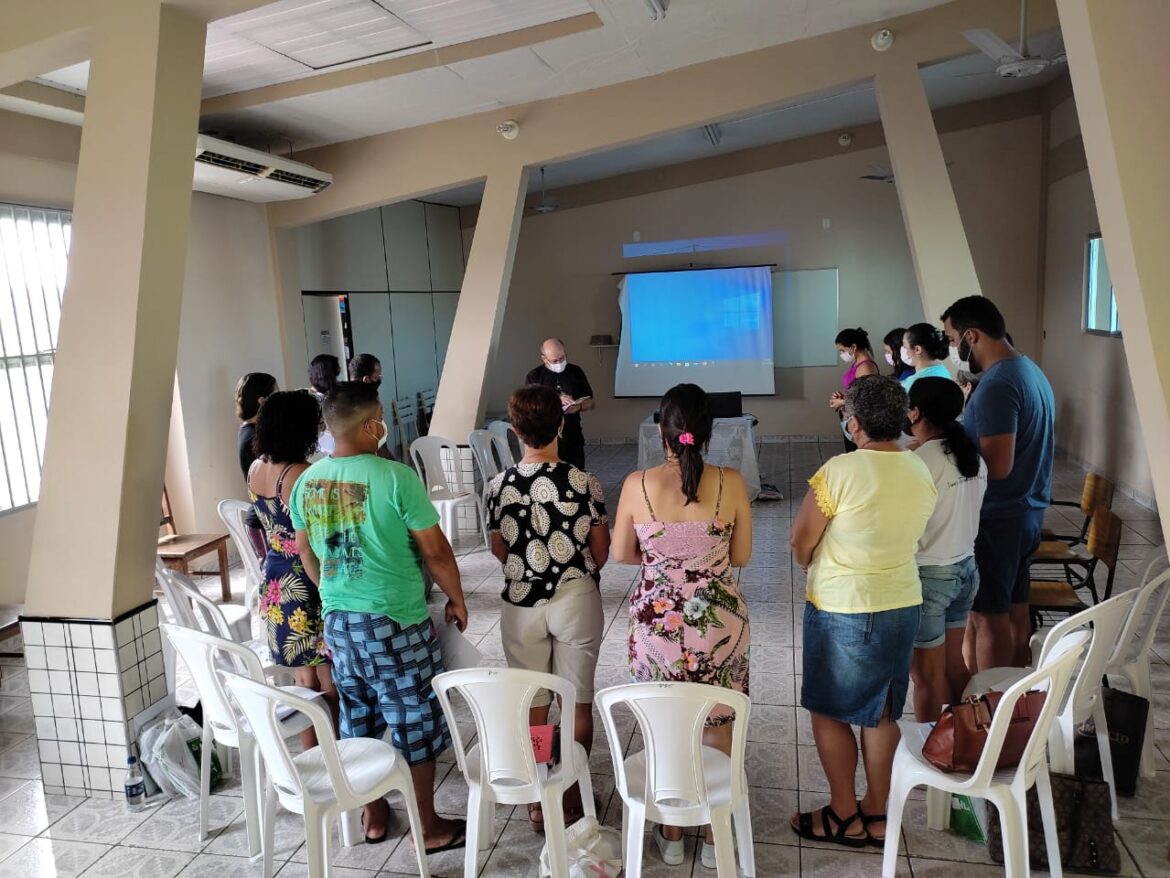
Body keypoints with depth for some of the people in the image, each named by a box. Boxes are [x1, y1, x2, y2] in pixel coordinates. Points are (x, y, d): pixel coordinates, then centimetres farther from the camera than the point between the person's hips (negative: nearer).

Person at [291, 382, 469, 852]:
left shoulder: (307, 482, 0)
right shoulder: (396, 477, -19)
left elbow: (307, 553, 13)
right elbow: (435, 550, -15)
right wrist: (456, 599, 1)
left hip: (337, 619, 6)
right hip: (395, 620, -6)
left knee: (358, 720, 20)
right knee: (414, 723, 9)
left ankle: (373, 814, 36)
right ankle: (429, 827, 22)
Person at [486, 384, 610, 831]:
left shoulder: (499, 486, -9)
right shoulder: (584, 483, -14)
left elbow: (500, 550, 4)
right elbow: (601, 552, -5)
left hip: (520, 603, 2)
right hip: (576, 600, -1)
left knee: (532, 705, 15)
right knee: (579, 703, 15)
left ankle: (537, 799, 27)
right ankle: (572, 794, 27)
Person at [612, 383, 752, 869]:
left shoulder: (637, 484, -14)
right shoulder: (730, 483, -13)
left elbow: (621, 554, -1)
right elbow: (741, 556, -2)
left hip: (657, 623, 0)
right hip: (719, 623, 0)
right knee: (718, 730, 19)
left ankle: (671, 834, 35)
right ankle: (714, 835, 34)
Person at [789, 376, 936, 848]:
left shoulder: (840, 470, -21)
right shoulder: (921, 471, -2)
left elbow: (800, 542, -12)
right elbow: (901, 535, 8)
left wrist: (816, 570, 8)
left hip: (842, 610, -6)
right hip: (903, 605, 6)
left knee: (828, 711, 13)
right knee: (880, 713, 18)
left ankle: (844, 817, 24)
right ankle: (876, 814, 31)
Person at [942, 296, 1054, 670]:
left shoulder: (997, 384, -23)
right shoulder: (1029, 370, 10)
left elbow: (997, 466, -26)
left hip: (997, 518, -10)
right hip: (1026, 511, 10)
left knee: (988, 616, 3)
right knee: (1015, 609, 18)